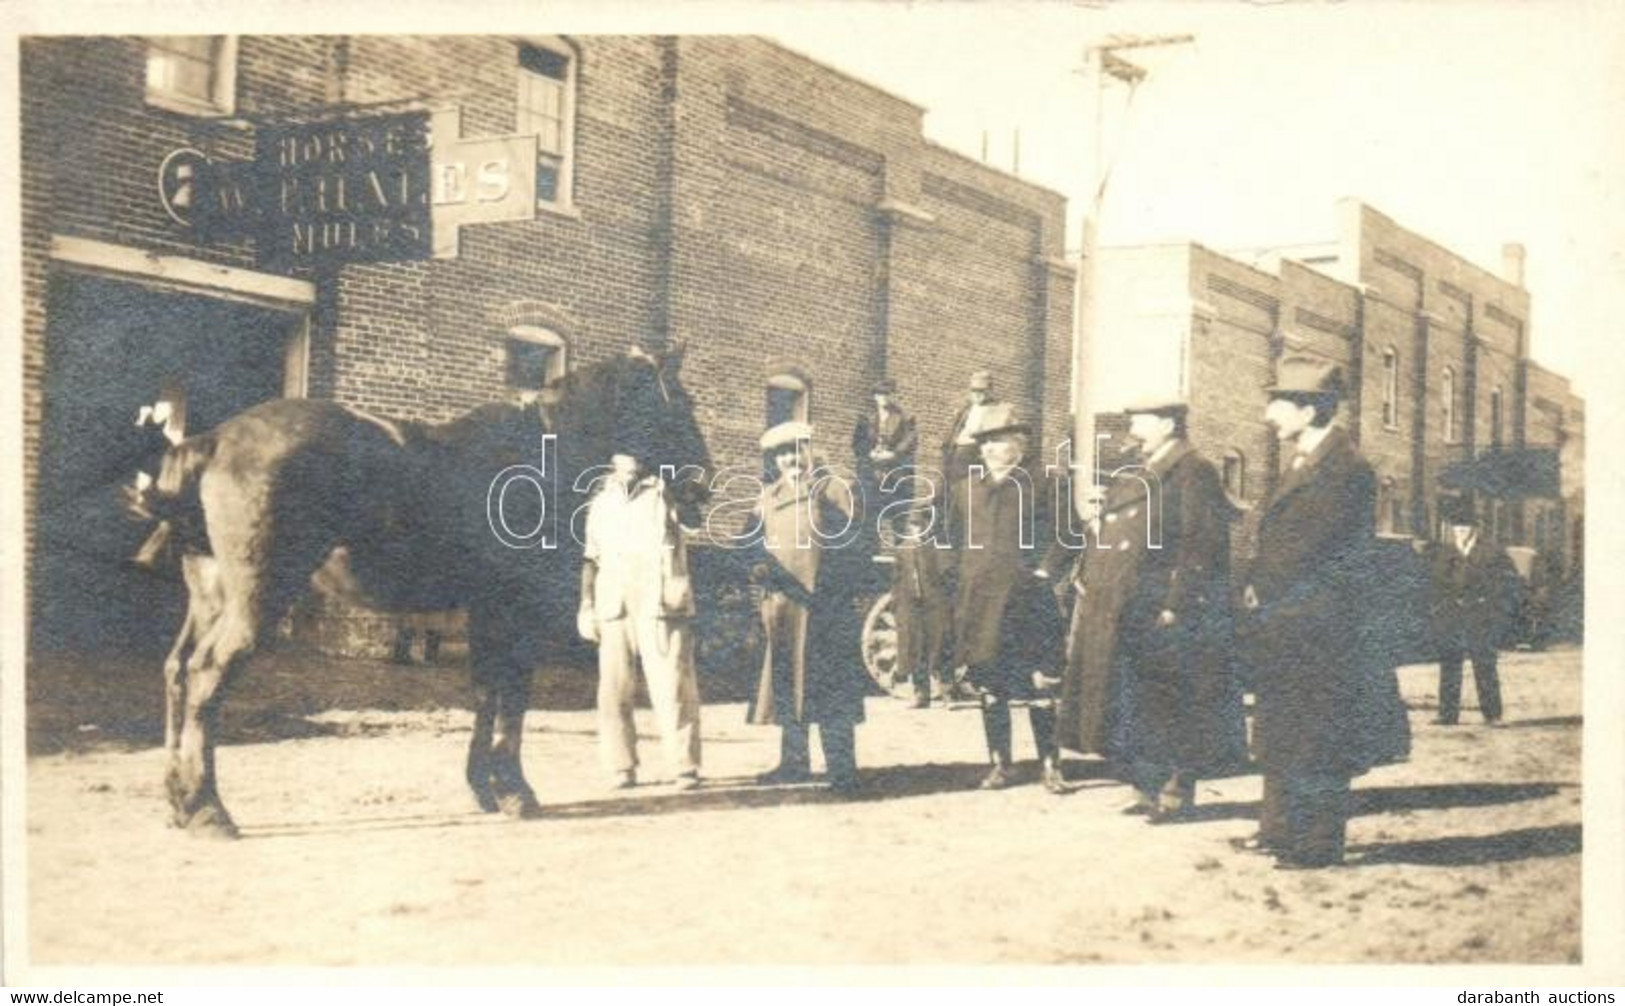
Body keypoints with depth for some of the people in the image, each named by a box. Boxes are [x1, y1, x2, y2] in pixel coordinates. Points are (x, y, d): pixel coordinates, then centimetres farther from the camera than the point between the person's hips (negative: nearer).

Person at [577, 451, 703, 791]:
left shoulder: (665, 495, 7)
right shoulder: (601, 503, 16)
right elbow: (592, 558, 18)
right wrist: (586, 605, 10)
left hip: (661, 607, -3)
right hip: (613, 610, 3)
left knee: (672, 689, -6)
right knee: (613, 692, 0)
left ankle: (684, 767, -2)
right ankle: (623, 769, 8)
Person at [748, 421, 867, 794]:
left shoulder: (831, 490, -1)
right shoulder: (768, 497, 14)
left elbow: (855, 543, -5)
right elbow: (760, 543, 16)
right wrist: (761, 566, -6)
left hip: (824, 606, -6)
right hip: (782, 606, 6)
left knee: (830, 686, -8)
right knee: (786, 683, 11)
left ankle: (842, 769, -6)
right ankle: (794, 762, 22)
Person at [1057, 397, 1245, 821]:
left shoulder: (1193, 475, -11)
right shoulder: (1136, 477, 17)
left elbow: (1201, 546, -17)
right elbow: (1106, 537, 21)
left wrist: (1176, 606, -21)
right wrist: (1086, 574, 10)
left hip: (1164, 614, -9)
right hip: (1122, 614, 9)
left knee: (1167, 703, -2)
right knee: (1131, 703, 12)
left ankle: (1177, 792, 8)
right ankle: (1148, 788, 22)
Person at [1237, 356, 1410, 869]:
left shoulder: (1344, 470, -16)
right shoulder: (1301, 464, 15)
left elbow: (1306, 548, -18)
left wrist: (1260, 591, -9)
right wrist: (1255, 589, 4)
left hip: (1317, 625, -9)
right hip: (1283, 626, 9)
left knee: (1314, 736, -3)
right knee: (1279, 730, 15)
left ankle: (1317, 844, 5)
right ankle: (1280, 829, 25)